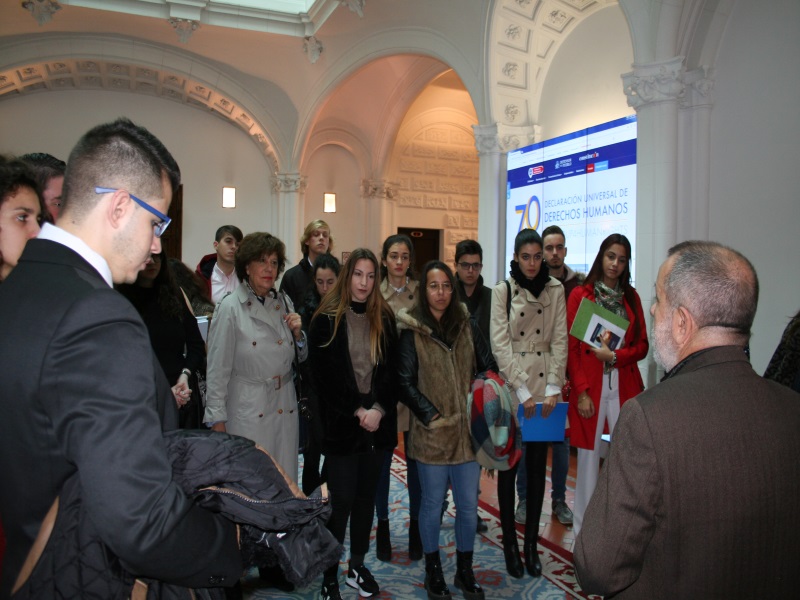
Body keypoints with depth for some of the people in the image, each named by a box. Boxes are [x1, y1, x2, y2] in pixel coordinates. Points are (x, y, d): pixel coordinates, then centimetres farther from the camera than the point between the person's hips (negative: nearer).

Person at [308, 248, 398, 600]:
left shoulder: (384, 319, 6)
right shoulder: (326, 320, -5)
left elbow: (391, 371, 4)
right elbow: (322, 377, -8)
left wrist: (379, 409, -10)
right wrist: (356, 411, -12)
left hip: (378, 424, 4)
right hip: (341, 425, -3)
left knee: (366, 496, 14)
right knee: (341, 501, 1)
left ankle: (357, 566, 30)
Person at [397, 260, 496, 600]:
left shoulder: (467, 325, 4)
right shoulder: (412, 331, -5)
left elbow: (489, 369, 8)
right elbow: (405, 383, -6)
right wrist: (433, 416, -14)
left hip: (468, 429, 3)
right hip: (431, 432, -3)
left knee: (469, 505, 11)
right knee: (432, 504, 11)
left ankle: (465, 570, 32)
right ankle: (433, 572, 31)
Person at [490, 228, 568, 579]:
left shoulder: (555, 290, 3)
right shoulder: (502, 291, -4)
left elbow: (560, 341, 1)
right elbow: (500, 344, -8)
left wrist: (553, 389, -7)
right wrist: (522, 391, -13)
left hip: (545, 386, 2)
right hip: (511, 386, -2)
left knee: (538, 466, 8)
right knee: (508, 465, 6)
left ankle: (531, 543, 21)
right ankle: (509, 543, 19)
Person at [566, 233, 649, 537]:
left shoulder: (631, 296, 11)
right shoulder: (580, 295, 1)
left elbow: (642, 345, 10)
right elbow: (571, 346, -3)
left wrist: (614, 356, -10)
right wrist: (581, 391, -10)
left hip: (625, 386, 3)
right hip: (590, 386, -3)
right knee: (589, 458, 3)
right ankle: (583, 531, 17)